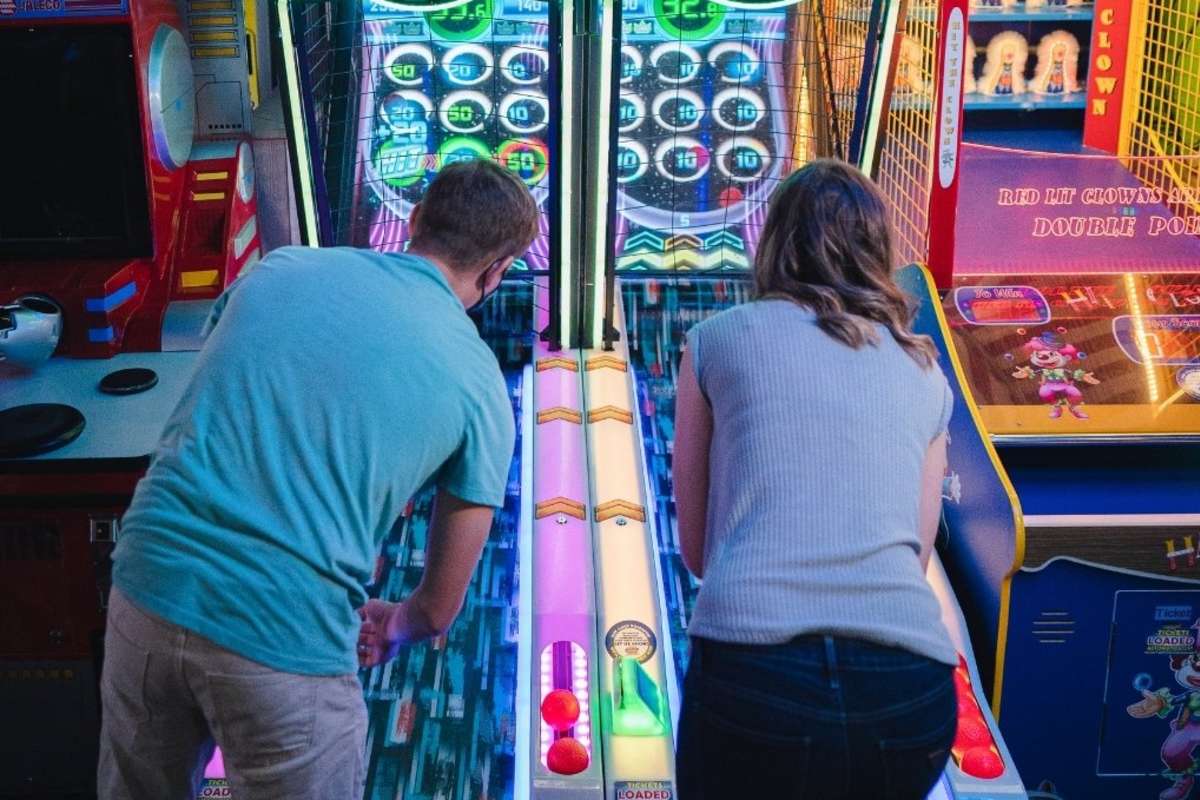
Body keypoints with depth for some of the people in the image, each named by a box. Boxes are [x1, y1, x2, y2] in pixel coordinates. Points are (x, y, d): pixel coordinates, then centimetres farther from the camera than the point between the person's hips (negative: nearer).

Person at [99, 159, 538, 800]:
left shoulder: (280, 268, 9)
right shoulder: (478, 383, -1)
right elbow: (438, 606, 6)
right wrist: (389, 630, 30)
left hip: (147, 586, 5)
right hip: (285, 643, -4)